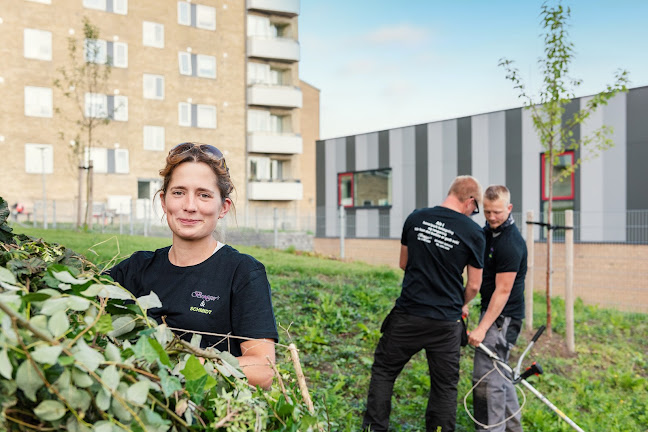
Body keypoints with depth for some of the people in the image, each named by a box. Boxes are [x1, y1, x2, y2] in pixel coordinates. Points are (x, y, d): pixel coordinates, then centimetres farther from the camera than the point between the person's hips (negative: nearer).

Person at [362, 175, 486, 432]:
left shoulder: (416, 218, 0)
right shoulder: (473, 233, -6)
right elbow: (473, 286, 1)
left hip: (407, 315, 1)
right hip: (446, 323, -1)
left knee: (384, 371, 15)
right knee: (445, 385, 13)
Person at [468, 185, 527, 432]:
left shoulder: (510, 244, -21)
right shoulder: (487, 232, 8)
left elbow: (503, 291, -22)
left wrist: (482, 328, -23)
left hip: (504, 316, -10)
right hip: (492, 311, 10)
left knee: (486, 378, -10)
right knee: (499, 373, 19)